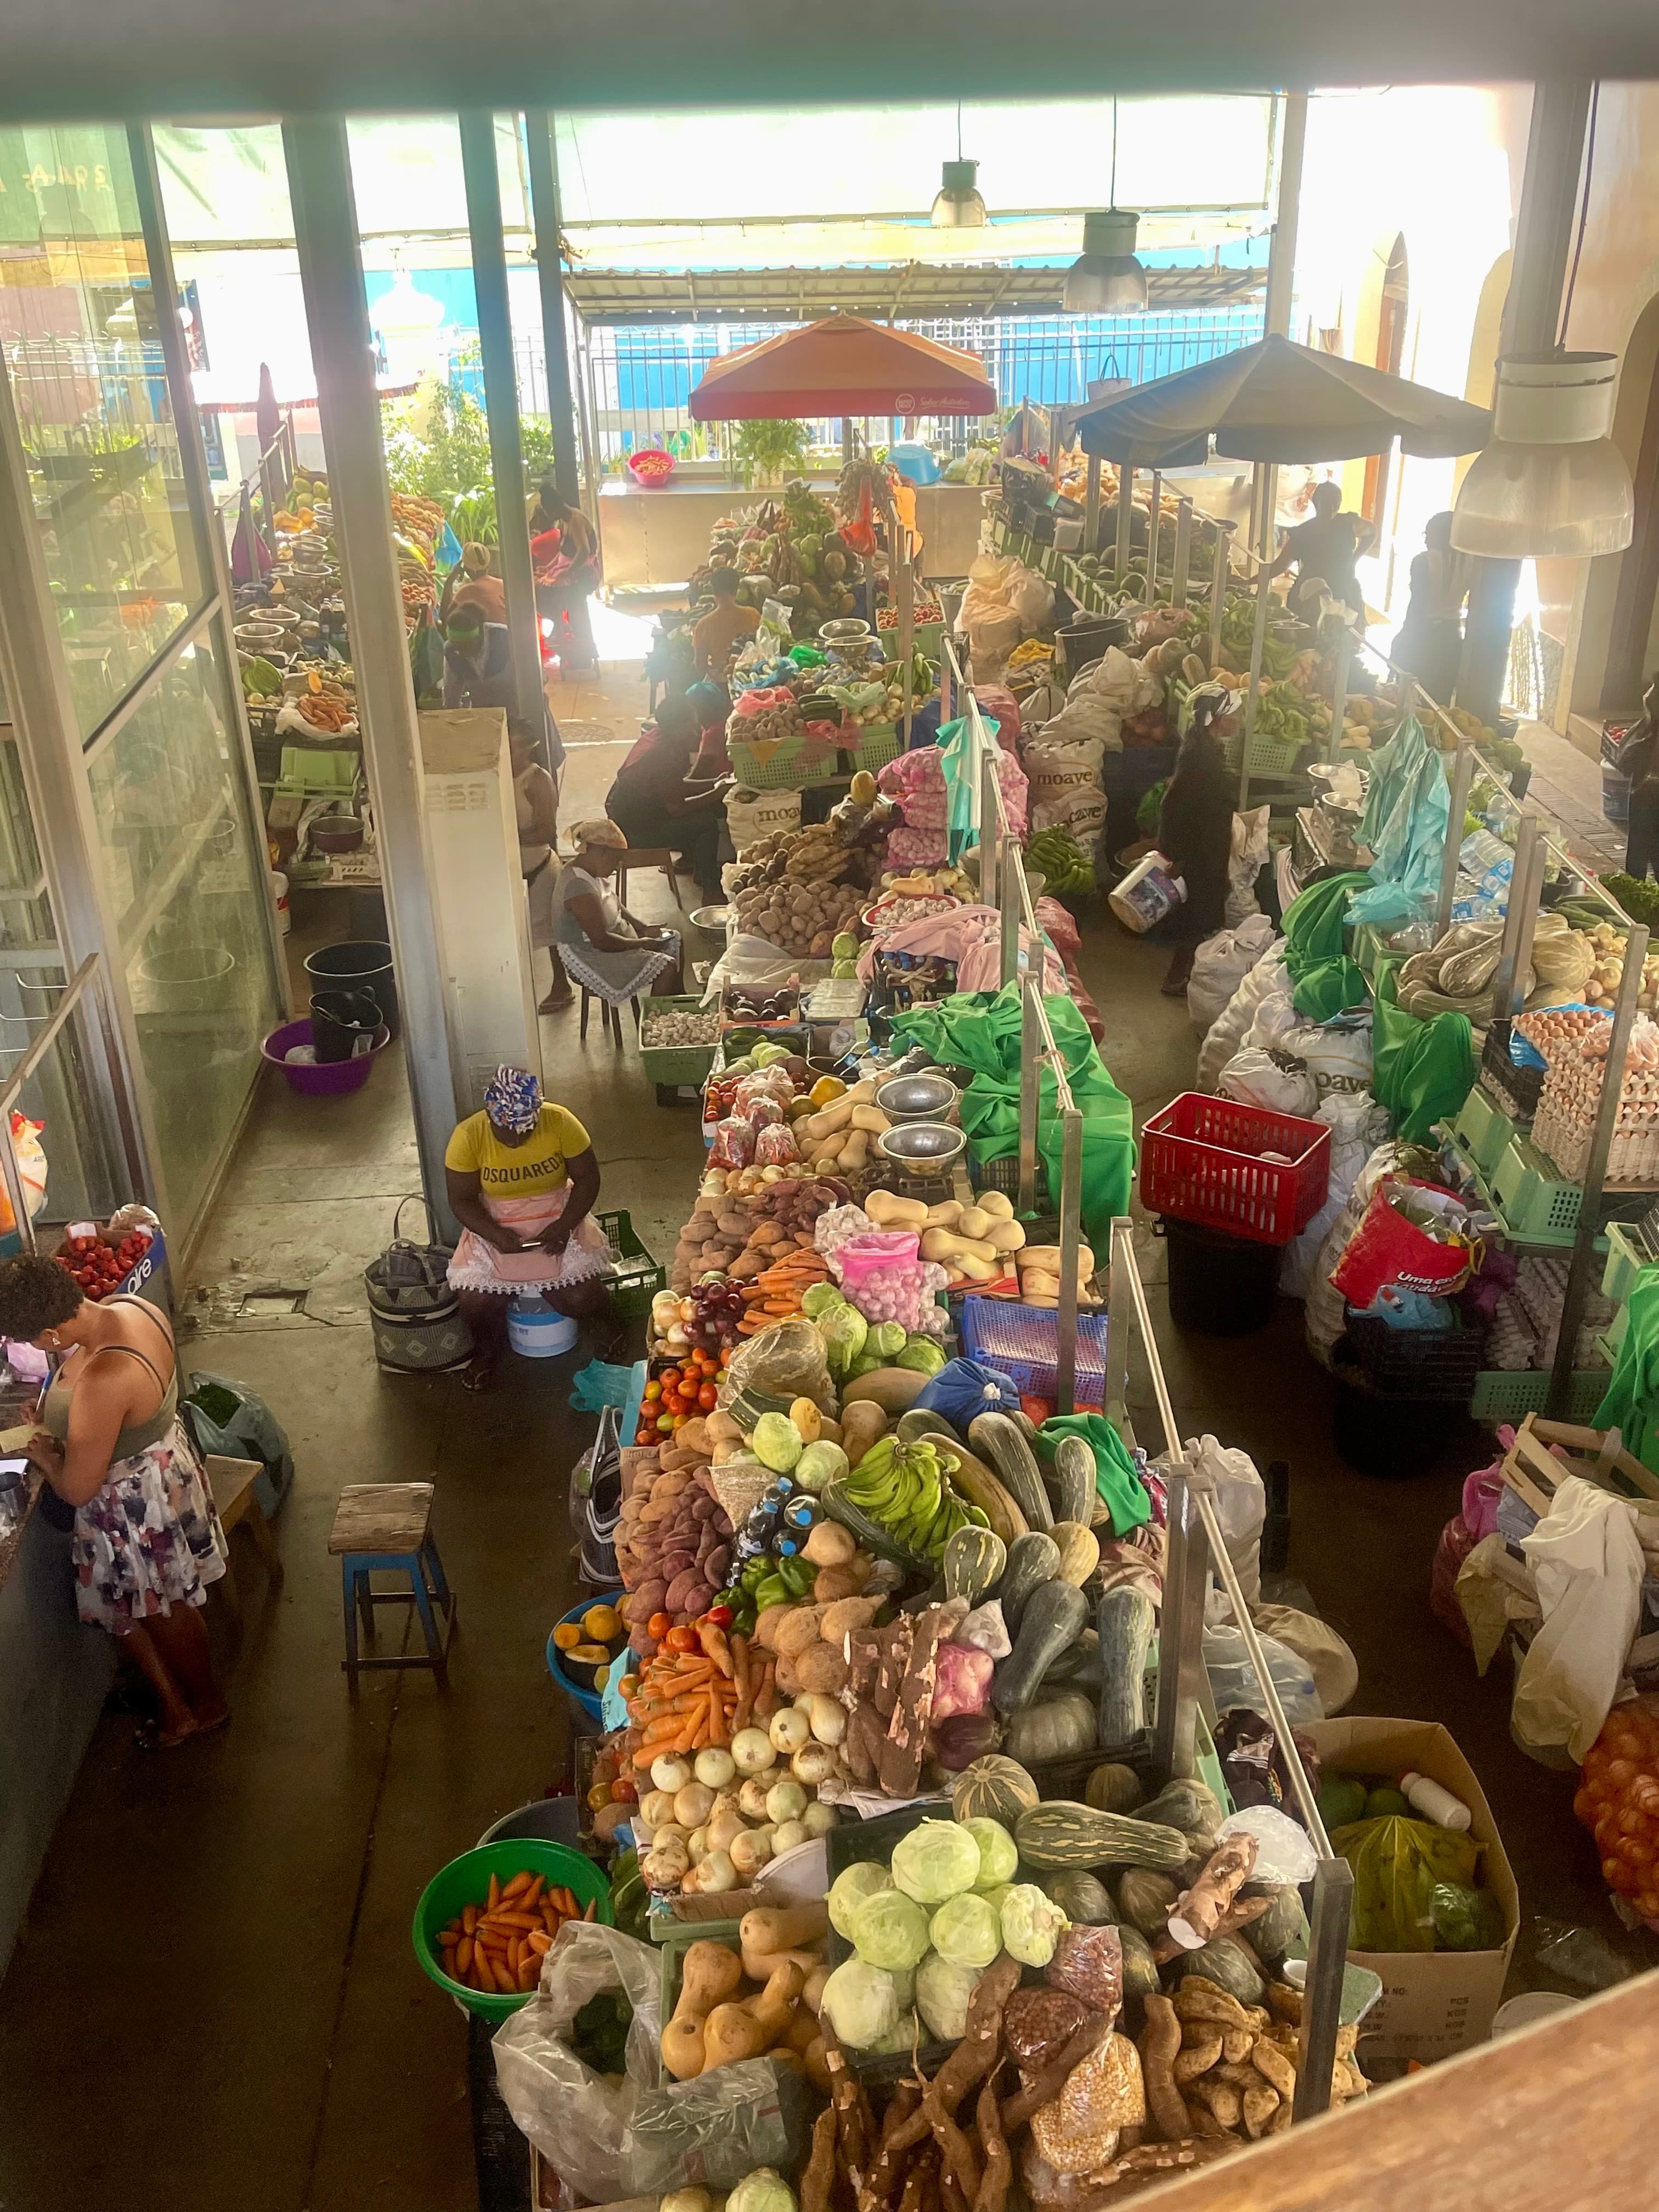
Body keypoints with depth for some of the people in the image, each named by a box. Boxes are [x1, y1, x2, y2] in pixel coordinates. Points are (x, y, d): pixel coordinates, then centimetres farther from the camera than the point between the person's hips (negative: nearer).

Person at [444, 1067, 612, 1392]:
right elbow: (461, 1200, -9)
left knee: (579, 1298, -18)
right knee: (476, 1302, -19)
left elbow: (588, 1178, -7)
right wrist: (495, 1235, -25)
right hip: (495, 1227, 0)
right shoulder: (468, 1136, -16)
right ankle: (488, 1350, 16)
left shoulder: (560, 1122, -16)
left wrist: (564, 1225, -21)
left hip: (558, 1220, 0)